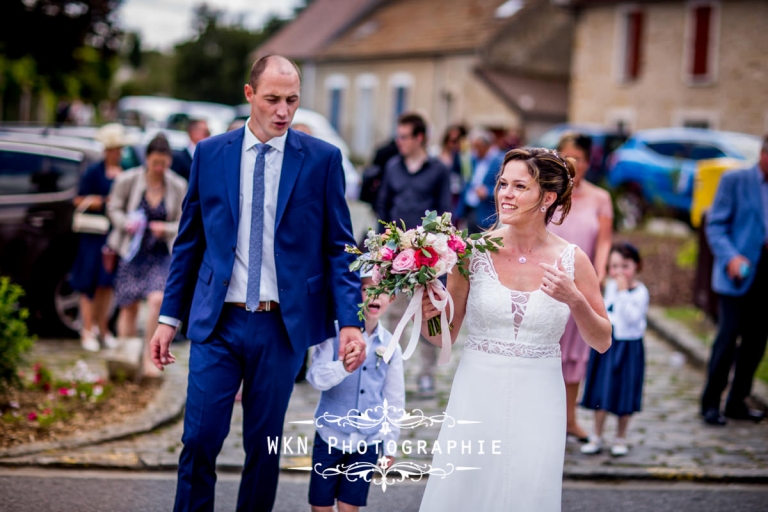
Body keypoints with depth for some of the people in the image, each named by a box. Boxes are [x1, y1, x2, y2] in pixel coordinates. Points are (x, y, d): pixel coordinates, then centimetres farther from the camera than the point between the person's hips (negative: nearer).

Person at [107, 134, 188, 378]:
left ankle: (148, 358, -9)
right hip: (133, 251, 0)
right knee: (129, 307, 6)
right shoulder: (128, 180, -7)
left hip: (161, 254, 0)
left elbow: (183, 223, 4)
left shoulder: (178, 186, -3)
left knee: (157, 299, -19)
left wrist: (166, 229, -17)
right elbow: (114, 208, 5)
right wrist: (125, 223, -15)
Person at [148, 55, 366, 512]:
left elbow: (339, 247, -1)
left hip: (283, 325, 0)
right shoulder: (210, 153, 3)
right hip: (217, 322, 1)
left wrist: (350, 321, -10)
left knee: (265, 446, 10)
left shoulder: (323, 158, -1)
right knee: (200, 440, -2)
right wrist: (170, 316, 6)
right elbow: (189, 242, 8)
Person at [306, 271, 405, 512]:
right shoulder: (334, 334, -7)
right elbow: (316, 377, -18)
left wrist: (390, 444, 9)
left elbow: (394, 399, 7)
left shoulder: (390, 345, 0)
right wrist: (342, 367, -39)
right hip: (330, 435, -1)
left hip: (368, 439, 2)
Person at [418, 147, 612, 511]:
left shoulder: (572, 260, -3)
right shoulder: (473, 251, -4)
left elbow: (602, 342, 3)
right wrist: (428, 317, -18)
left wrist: (575, 300, -14)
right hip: (477, 396, 0)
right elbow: (445, 335, 4)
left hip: (537, 403, 0)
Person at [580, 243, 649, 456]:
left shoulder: (640, 292, -13)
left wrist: (623, 292, -28)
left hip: (628, 347, -5)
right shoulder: (610, 286, 4)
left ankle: (621, 438, 20)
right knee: (601, 391, 8)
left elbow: (631, 318, -26)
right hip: (605, 344, 5)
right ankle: (597, 437, 19)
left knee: (624, 393, 5)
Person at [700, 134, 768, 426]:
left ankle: (737, 402, 19)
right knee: (728, 336, -7)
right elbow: (715, 225, -4)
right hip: (739, 274, -4)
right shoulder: (735, 181, 0)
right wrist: (731, 257, -19)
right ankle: (710, 403, 5)